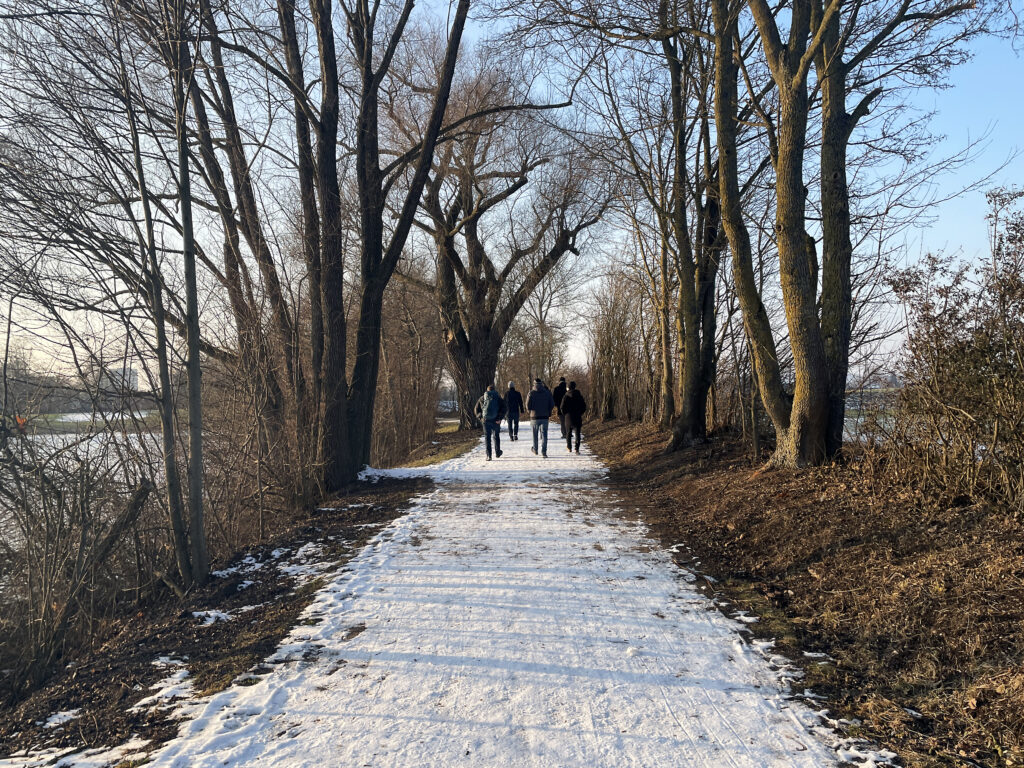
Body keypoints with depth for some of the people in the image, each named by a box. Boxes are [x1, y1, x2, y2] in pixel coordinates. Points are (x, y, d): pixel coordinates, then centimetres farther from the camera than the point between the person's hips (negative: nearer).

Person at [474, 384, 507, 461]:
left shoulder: (482, 398, 8)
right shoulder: (498, 398, 3)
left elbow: (476, 409, 5)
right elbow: (503, 409, -7)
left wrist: (480, 417, 3)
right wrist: (500, 418, -8)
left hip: (485, 420, 0)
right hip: (495, 421, 0)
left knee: (487, 437, 4)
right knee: (496, 436, 16)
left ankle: (488, 455, -3)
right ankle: (497, 453, 26)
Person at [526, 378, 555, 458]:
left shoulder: (531, 393, -7)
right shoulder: (547, 392, -1)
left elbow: (528, 407, -8)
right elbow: (552, 405, 2)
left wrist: (530, 409, 14)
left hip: (534, 417, -1)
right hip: (545, 417, 1)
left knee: (535, 434, 17)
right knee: (544, 434, 0)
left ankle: (535, 449, 31)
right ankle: (544, 451, -12)